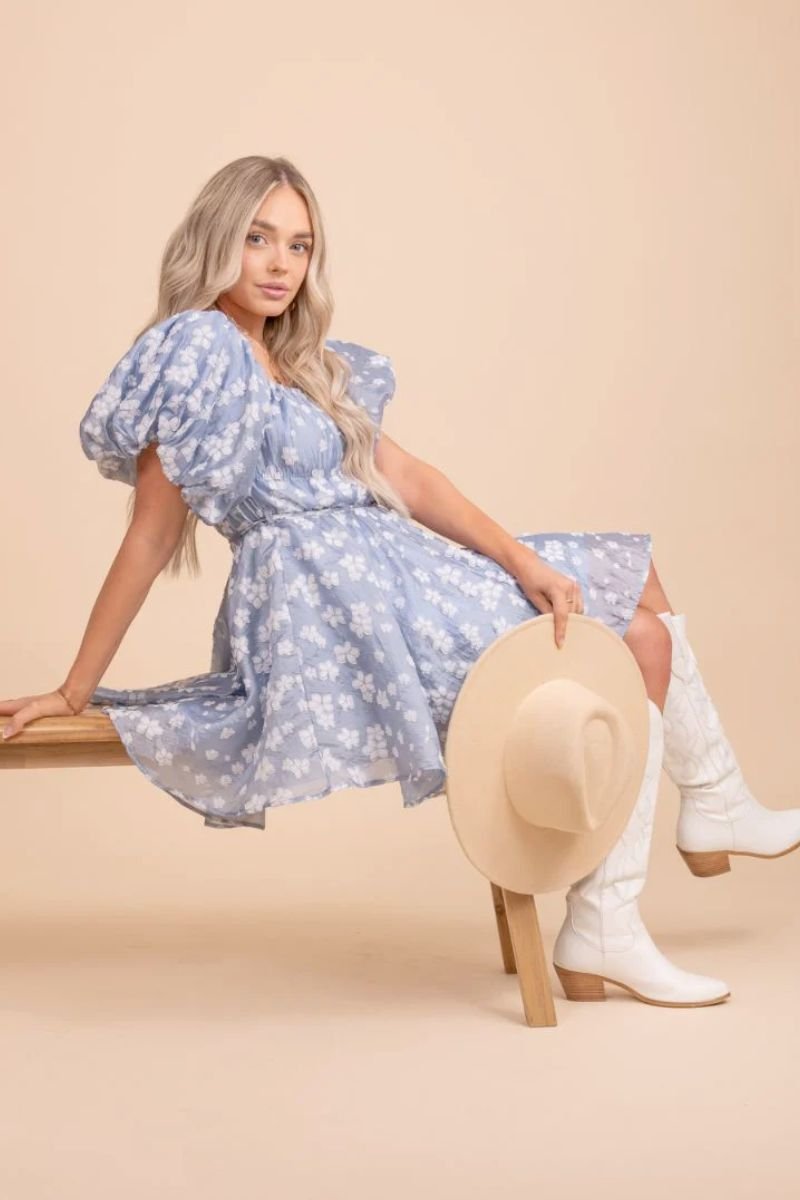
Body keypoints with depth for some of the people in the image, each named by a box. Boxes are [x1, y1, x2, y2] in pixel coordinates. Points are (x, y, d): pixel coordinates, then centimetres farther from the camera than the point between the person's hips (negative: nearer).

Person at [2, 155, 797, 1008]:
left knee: (634, 576, 15)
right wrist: (74, 694, -11)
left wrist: (522, 558, -4)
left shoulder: (308, 367, 16)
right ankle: (602, 931, -9)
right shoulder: (200, 349, -12)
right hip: (337, 607, -9)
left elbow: (406, 478, 8)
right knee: (636, 641, -7)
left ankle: (716, 808, 27)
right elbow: (151, 537, -12)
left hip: (393, 577, 9)